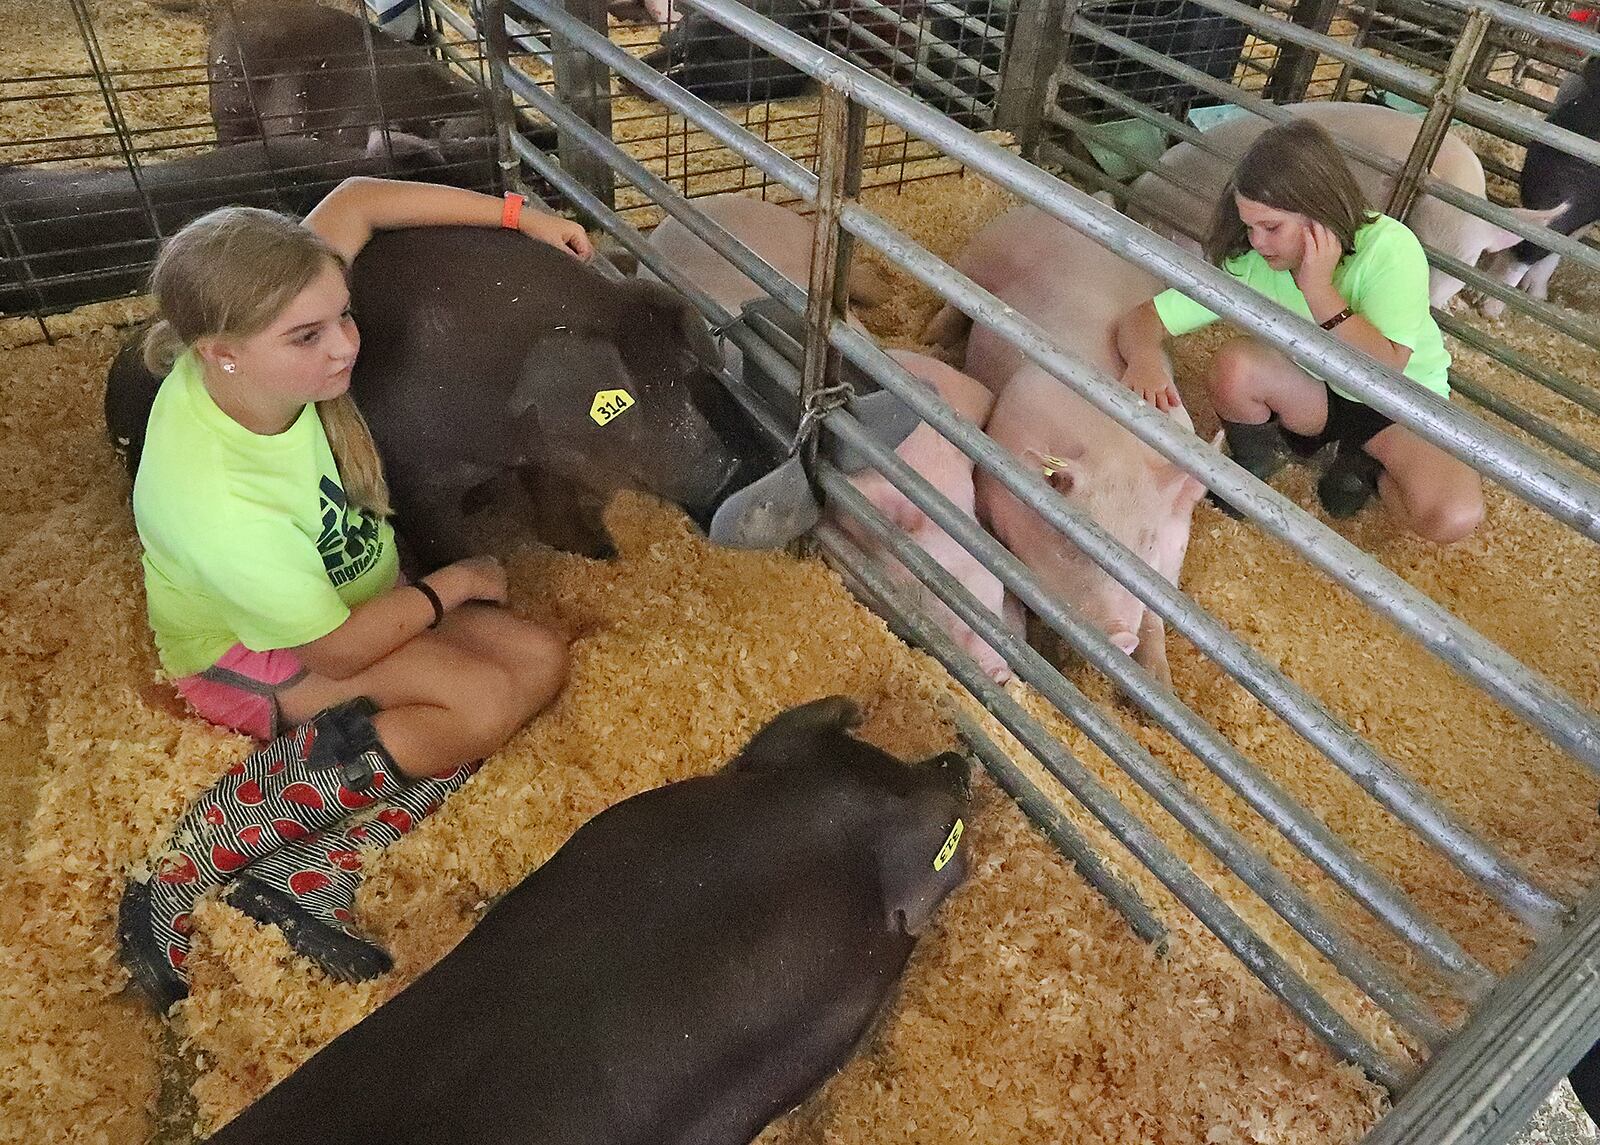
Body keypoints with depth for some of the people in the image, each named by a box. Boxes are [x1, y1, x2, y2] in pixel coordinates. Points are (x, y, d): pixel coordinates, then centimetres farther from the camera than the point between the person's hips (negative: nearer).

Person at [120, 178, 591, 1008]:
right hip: (257, 658, -7)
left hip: (356, 598, 8)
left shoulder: (252, 358, -22)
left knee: (540, 661, -12)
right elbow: (337, 651, -25)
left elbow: (355, 200, -8)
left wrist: (518, 216, -10)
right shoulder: (213, 496, -37)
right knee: (483, 703, -25)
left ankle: (308, 876, -18)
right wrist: (453, 585, -13)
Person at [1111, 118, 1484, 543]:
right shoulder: (1244, 264, -21)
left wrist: (1319, 288, -41)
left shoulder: (1390, 247, -28)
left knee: (1453, 515, -29)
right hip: (1309, 392, 2)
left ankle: (1365, 463, 3)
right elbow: (1141, 319, -21)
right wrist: (1146, 357, -45)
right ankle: (1256, 458, 0)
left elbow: (1383, 376, -36)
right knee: (1233, 366, -32)